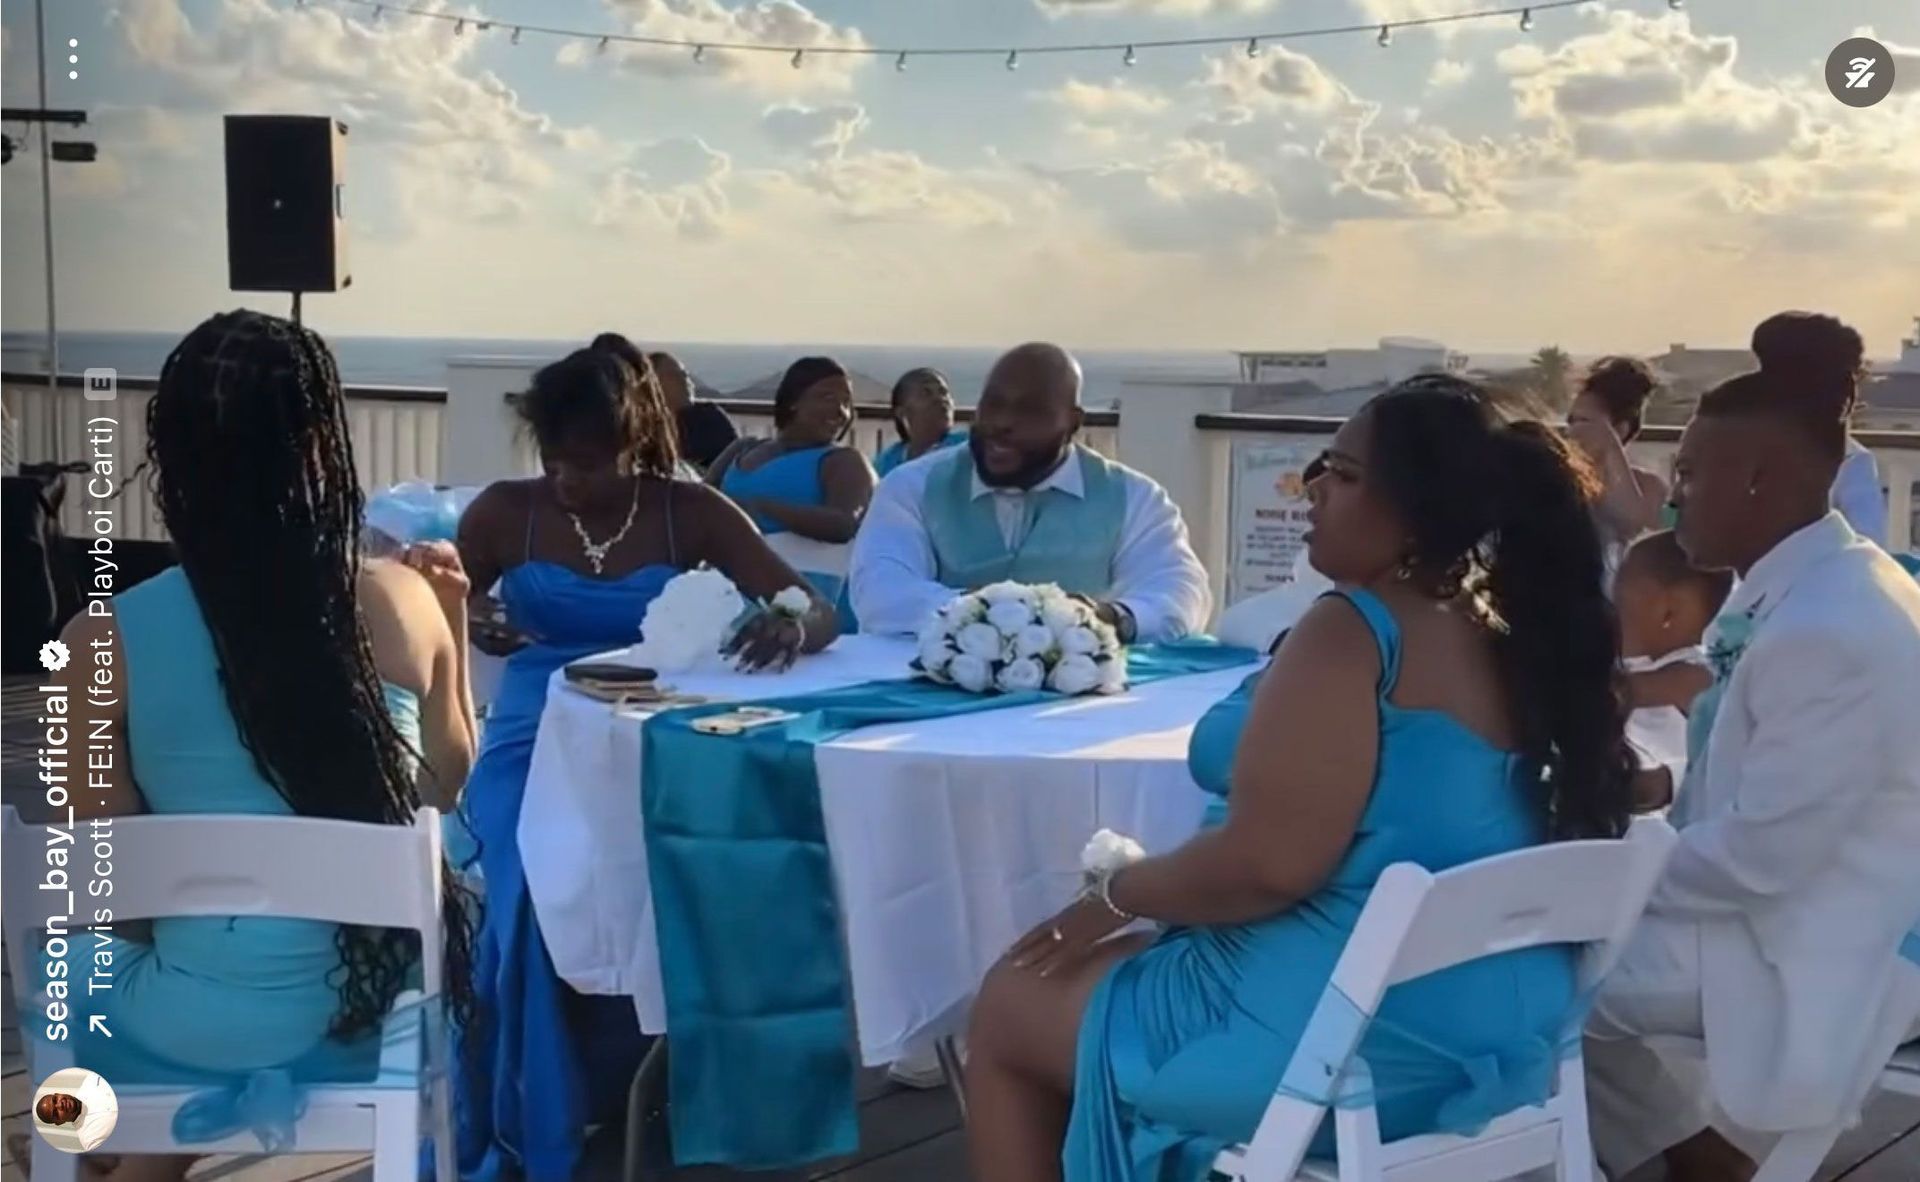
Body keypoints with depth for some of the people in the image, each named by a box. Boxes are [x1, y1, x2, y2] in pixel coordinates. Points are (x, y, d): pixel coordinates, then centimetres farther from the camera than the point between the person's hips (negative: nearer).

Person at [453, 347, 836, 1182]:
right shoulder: (504, 512, 2)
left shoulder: (691, 514, 1)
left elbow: (819, 613, -3)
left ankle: (632, 1084, -5)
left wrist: (790, 631, -29)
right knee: (536, 901, -29)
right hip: (533, 745, 0)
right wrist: (469, 623, -17)